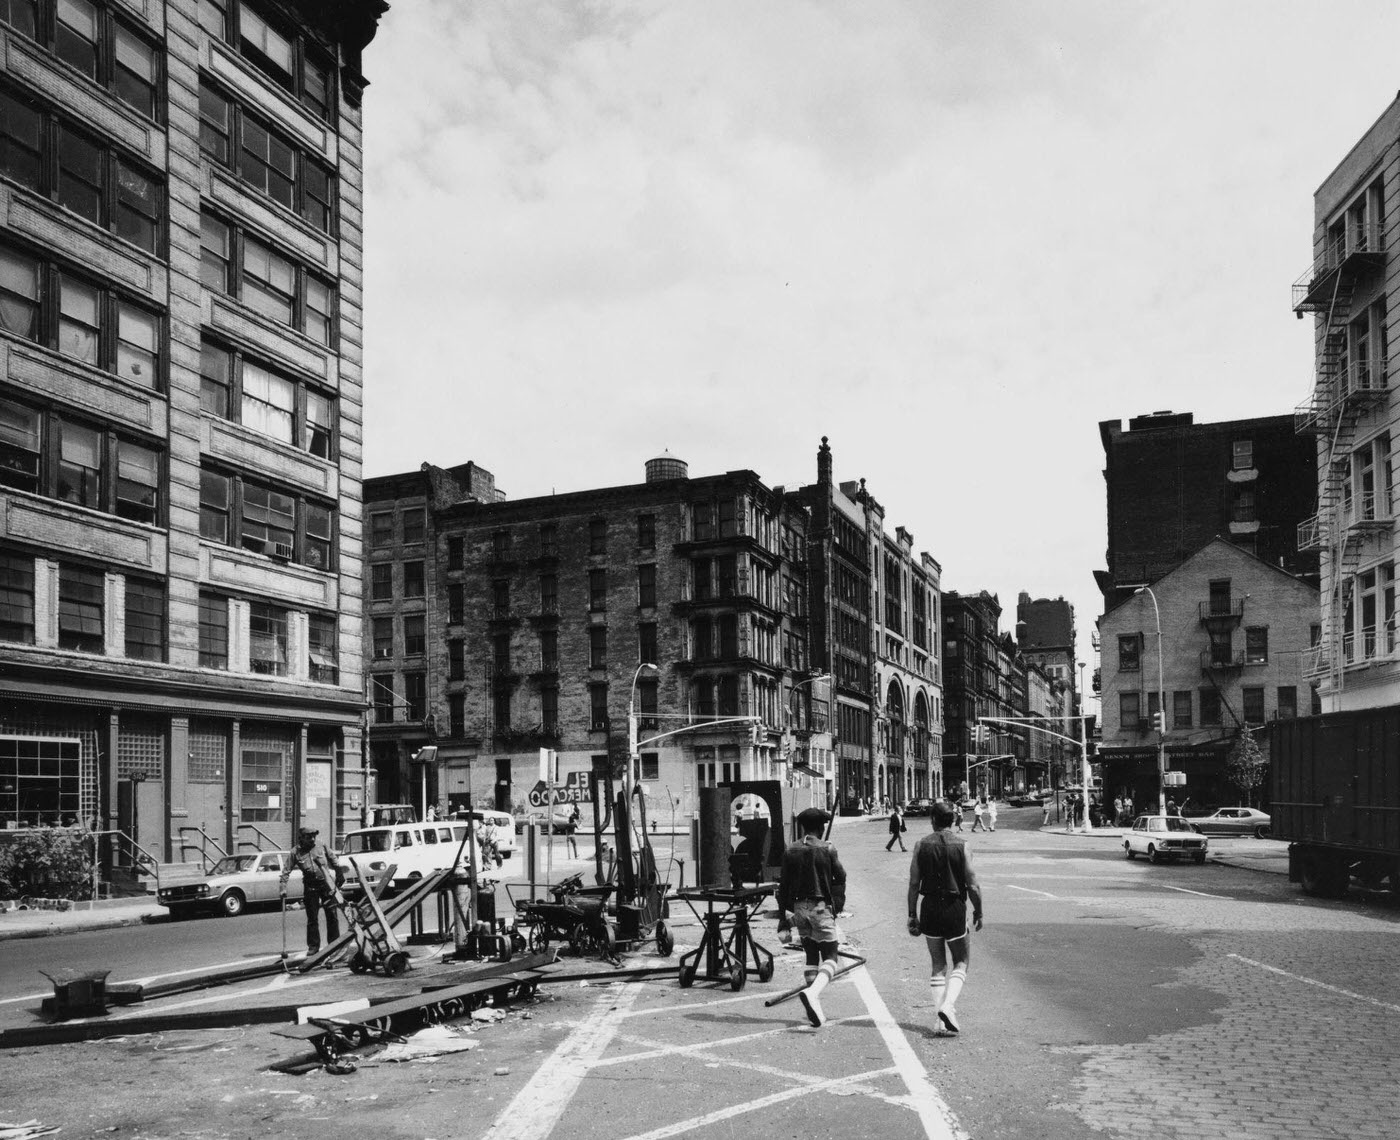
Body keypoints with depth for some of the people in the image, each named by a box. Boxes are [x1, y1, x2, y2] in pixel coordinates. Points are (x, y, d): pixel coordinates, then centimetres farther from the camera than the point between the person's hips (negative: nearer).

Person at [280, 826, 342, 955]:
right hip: (310, 887, -1)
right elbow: (286, 871, -2)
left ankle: (334, 943, 14)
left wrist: (339, 876, 14)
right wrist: (283, 888, -8)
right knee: (312, 918, 4)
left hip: (327, 884, 1)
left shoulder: (322, 847, 0)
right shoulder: (296, 853, -4)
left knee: (332, 915, 2)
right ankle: (313, 946, 16)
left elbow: (334, 862, 12)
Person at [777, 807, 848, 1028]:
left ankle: (815, 1007, 16)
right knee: (829, 957, 0)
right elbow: (840, 879, -3)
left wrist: (784, 914, 11)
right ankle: (812, 993, -26)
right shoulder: (828, 850, -5)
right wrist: (838, 906, 8)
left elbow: (784, 885, 5)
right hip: (822, 907, -4)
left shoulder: (791, 851, 3)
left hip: (799, 908, 4)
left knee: (811, 956, 16)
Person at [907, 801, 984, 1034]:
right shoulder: (962, 846, -5)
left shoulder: (921, 845, 0)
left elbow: (914, 884, -1)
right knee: (962, 962, 12)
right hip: (954, 908, -2)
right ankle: (948, 1005, -10)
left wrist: (912, 916, 6)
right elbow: (972, 885, -6)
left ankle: (942, 1018, 9)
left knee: (938, 965, 14)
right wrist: (978, 913, 7)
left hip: (929, 908, 2)